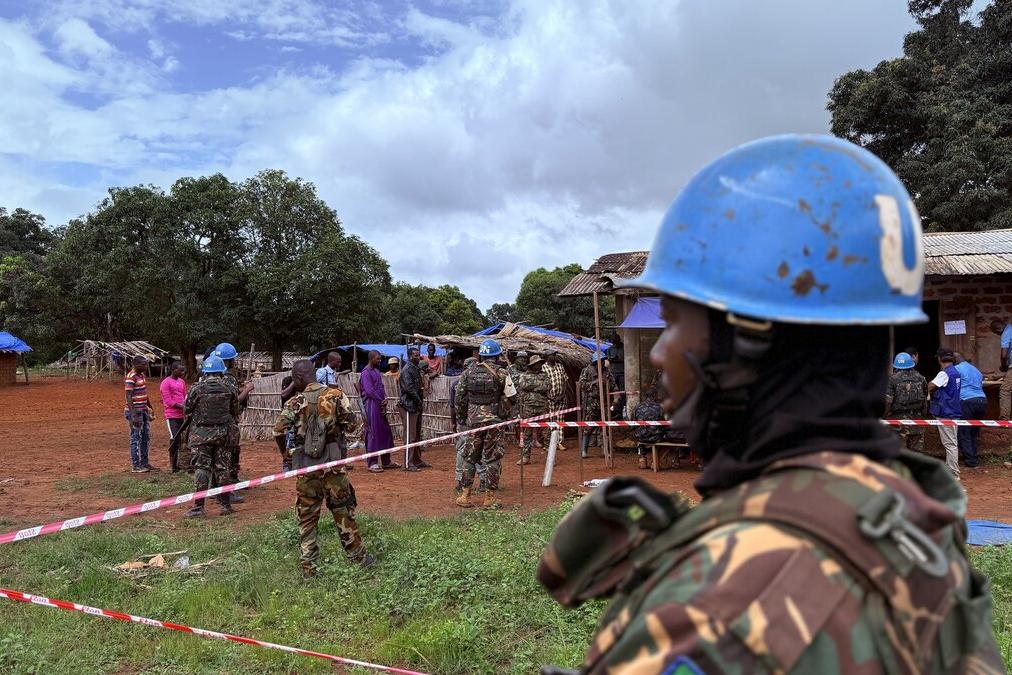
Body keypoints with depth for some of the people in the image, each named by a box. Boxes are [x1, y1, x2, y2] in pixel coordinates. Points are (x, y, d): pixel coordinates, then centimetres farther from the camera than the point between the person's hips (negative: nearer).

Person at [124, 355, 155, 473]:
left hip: (144, 410, 9)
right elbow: (129, 397, -21)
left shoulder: (142, 375, 11)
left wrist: (149, 408, 22)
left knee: (146, 437, 13)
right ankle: (135, 465, 5)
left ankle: (144, 463, 22)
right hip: (135, 411, -9)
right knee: (136, 439, -2)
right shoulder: (130, 377, -17)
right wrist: (134, 415, -25)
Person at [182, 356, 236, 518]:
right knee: (222, 468, 10)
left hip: (201, 433, -3)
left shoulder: (197, 388, -9)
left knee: (201, 468, 0)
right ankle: (225, 504, 15)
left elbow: (187, 410, 2)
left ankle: (198, 507, -2)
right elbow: (235, 412, 8)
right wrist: (233, 429, 23)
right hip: (223, 432, 3)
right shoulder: (229, 389, -1)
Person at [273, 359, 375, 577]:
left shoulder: (296, 402, -5)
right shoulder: (336, 395, -4)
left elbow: (278, 431, -14)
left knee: (306, 517, 10)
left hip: (305, 466, 0)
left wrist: (285, 451, 4)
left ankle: (309, 567, 13)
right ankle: (358, 556, 24)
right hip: (333, 464, 1)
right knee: (343, 512, 13)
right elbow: (354, 426, -6)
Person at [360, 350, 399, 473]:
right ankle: (372, 463, 3)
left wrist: (385, 399, 0)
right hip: (371, 405, -9)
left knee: (386, 433, 12)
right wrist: (381, 401, -9)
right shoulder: (366, 372, -12)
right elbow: (369, 391, -17)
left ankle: (386, 461, 22)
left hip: (380, 405, 9)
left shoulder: (376, 371, 16)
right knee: (373, 434, -4)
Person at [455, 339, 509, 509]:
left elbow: (459, 398, 6)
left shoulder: (468, 372, 4)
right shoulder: (501, 373, -6)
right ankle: (489, 498, 6)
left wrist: (461, 418, 16)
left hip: (473, 420, 3)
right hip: (494, 421, -3)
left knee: (470, 457, 13)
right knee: (493, 459, 4)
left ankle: (465, 496, 16)